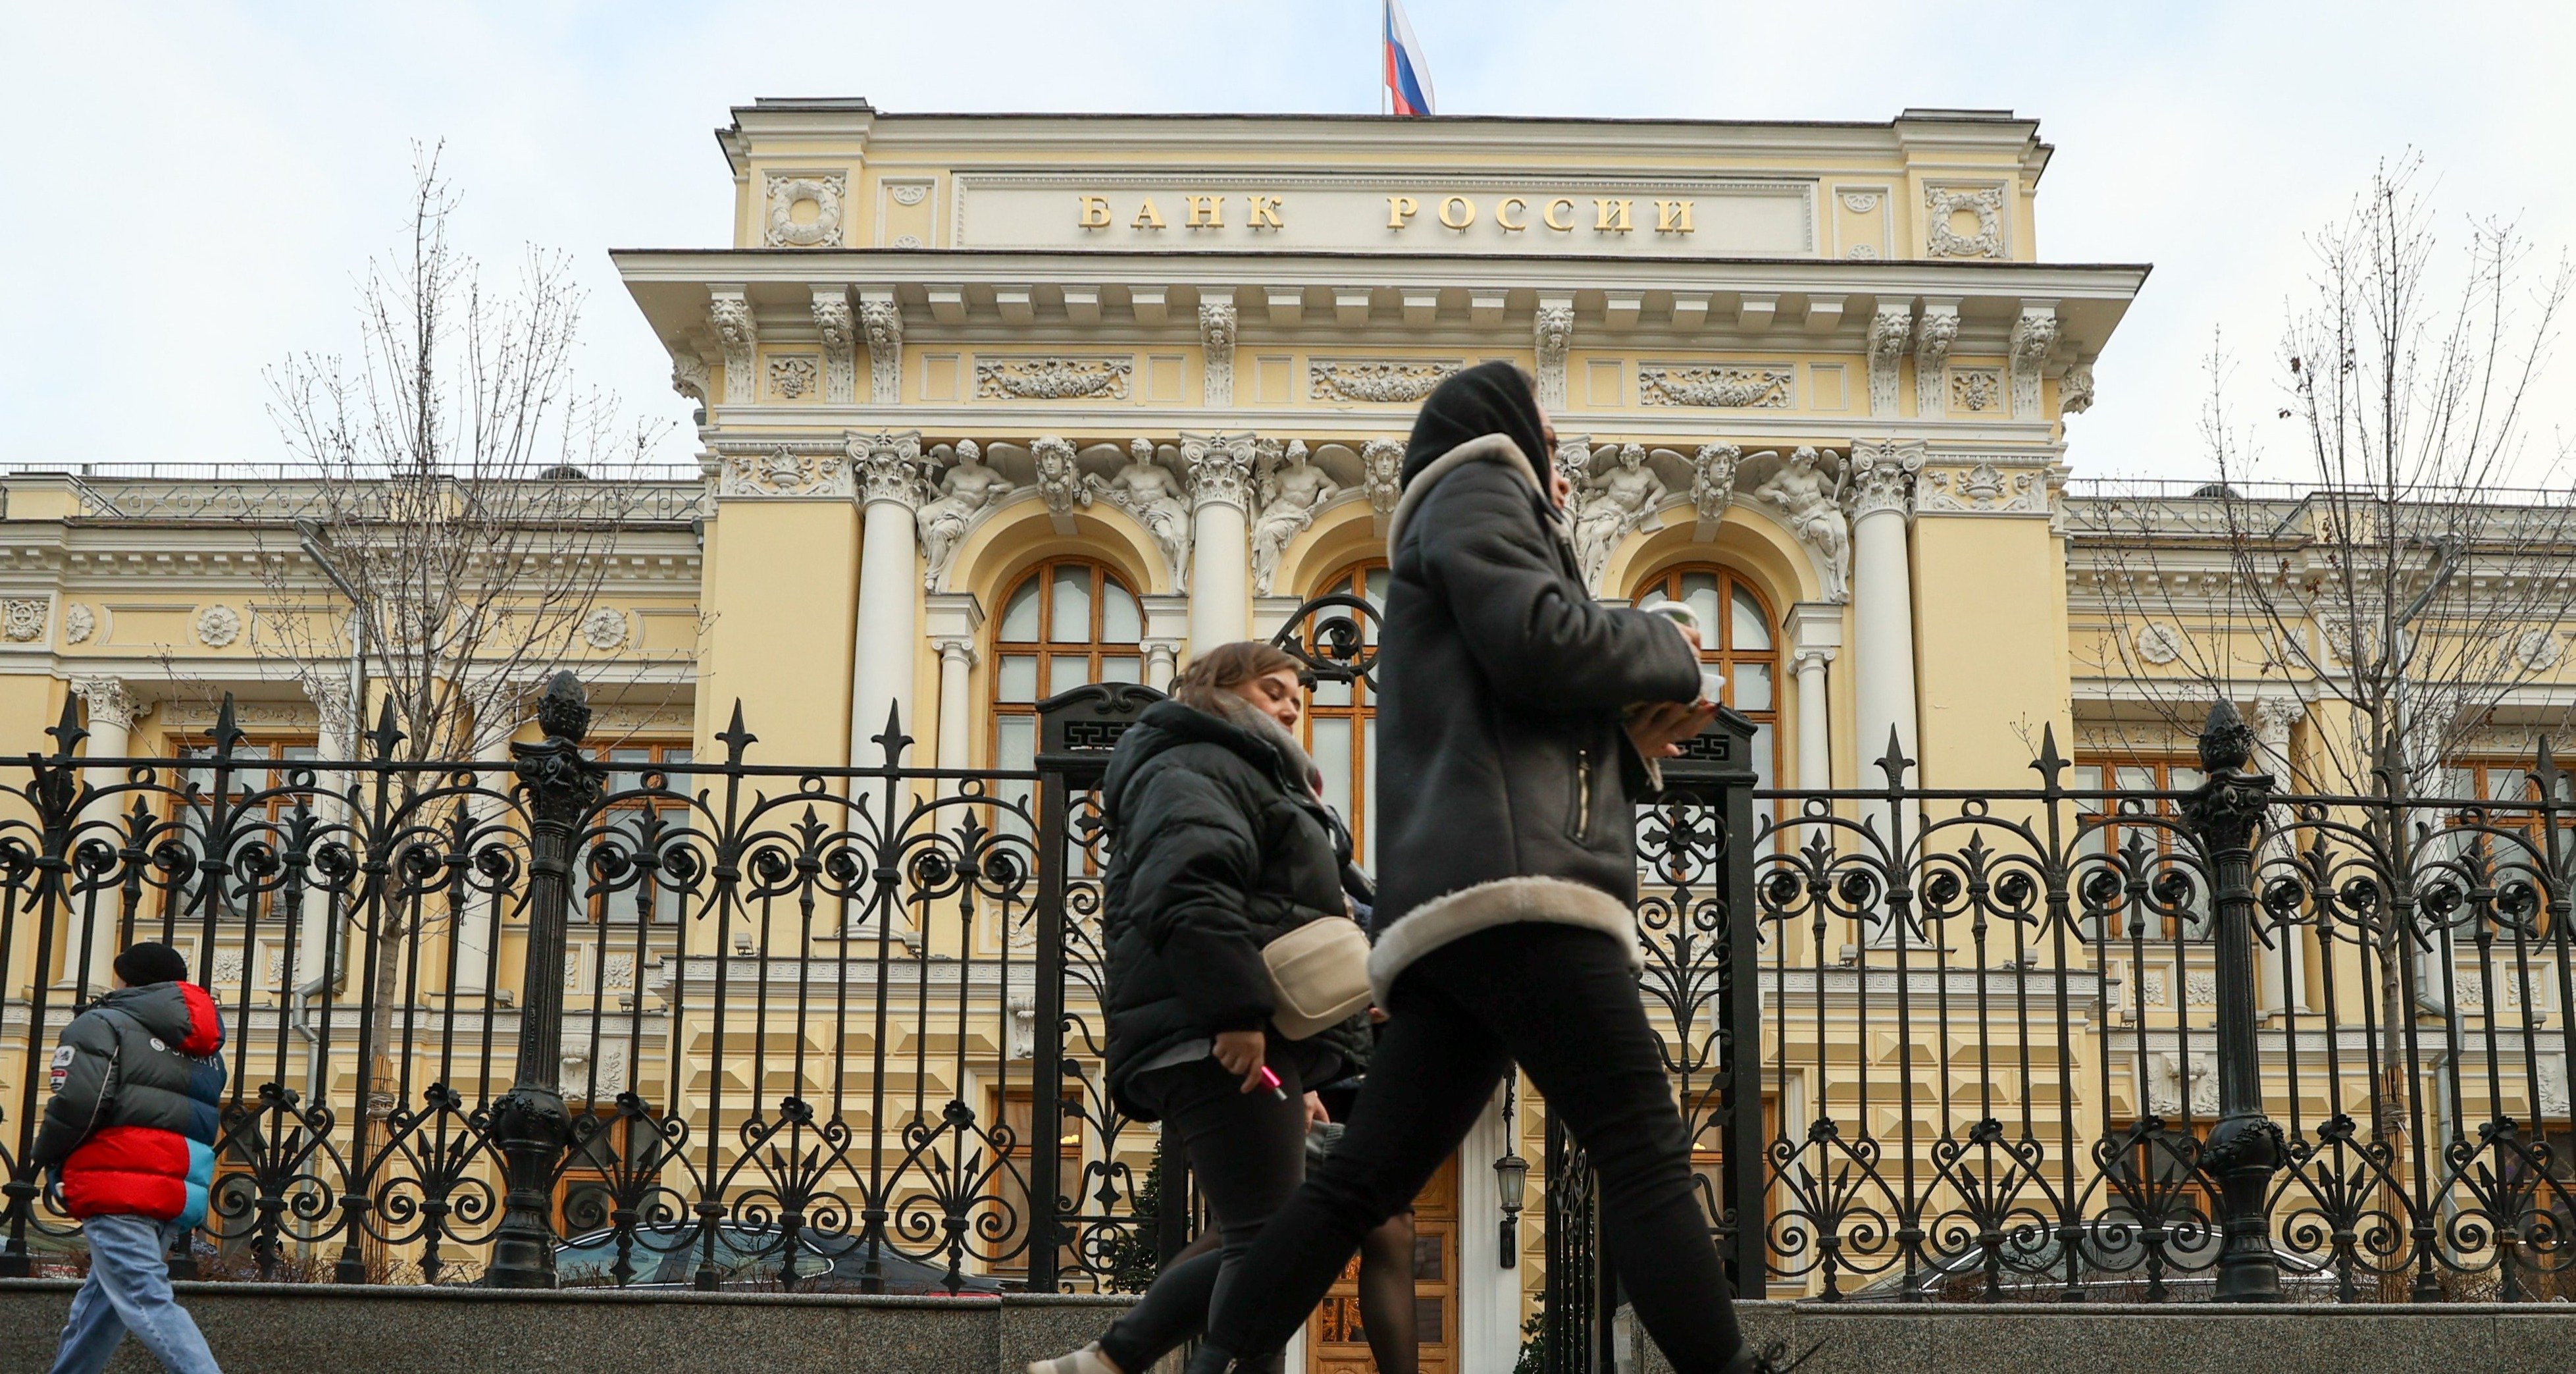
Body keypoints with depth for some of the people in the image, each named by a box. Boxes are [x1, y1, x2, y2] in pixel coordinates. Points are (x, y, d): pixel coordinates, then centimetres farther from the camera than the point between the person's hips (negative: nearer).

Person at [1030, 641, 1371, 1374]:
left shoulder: (1249, 776, 33)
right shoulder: (1197, 767, -1)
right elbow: (1189, 891, -21)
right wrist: (1237, 1009, -28)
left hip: (1245, 1039, 11)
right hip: (1220, 1039, -11)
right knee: (1267, 1239, -14)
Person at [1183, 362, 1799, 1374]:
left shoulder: (1447, 543, 36)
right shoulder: (1474, 490, 9)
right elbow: (1540, 641, -10)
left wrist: (1630, 740, 15)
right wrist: (1669, 650, 6)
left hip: (1447, 910, 10)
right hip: (1510, 879, -10)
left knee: (1365, 1175, 2)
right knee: (1644, 1151, -12)